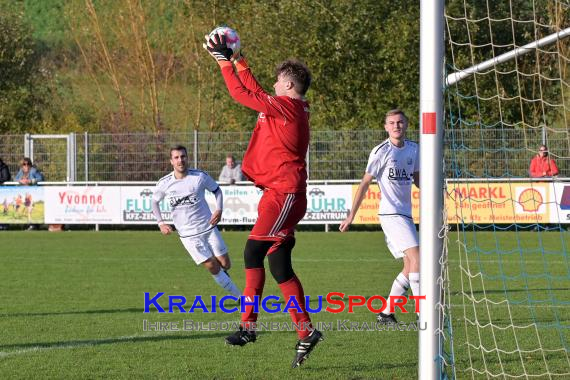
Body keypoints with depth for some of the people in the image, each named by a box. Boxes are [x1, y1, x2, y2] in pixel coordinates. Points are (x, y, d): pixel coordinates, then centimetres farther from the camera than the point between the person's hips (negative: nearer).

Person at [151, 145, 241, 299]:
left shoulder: (200, 176, -6)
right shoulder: (164, 183, -5)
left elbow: (216, 190, 10)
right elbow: (154, 201, 12)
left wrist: (219, 210, -6)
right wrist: (160, 223, 0)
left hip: (208, 227, 1)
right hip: (188, 234, -1)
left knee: (225, 264, 0)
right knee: (212, 266, -7)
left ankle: (222, 275, 38)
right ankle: (240, 297, 4)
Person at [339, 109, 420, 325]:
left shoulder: (413, 149, 10)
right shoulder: (381, 152, -8)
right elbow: (365, 183, -5)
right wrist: (351, 215, -6)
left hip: (405, 214, 8)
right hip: (390, 213, -8)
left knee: (410, 266, 6)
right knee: (416, 257, -18)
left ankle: (386, 314, 12)